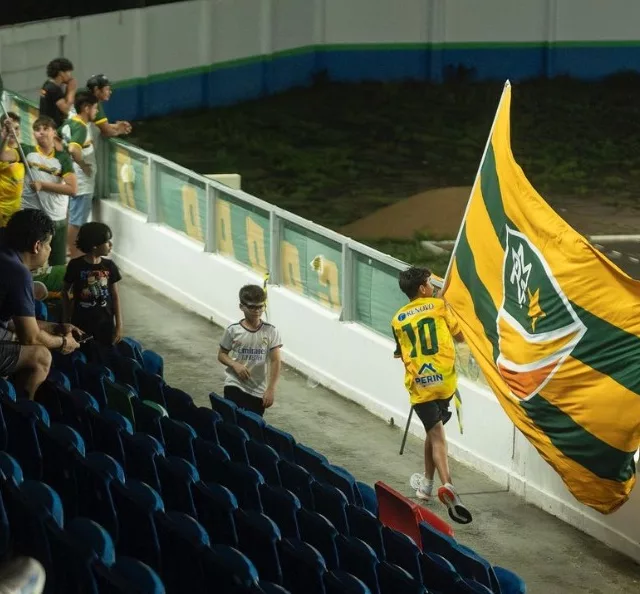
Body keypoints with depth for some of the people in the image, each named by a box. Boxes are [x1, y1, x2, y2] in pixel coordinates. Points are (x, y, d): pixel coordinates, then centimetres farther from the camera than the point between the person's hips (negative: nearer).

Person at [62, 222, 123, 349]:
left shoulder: (109, 266, -4)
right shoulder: (75, 265, -13)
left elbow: (115, 296, 2)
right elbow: (65, 292, 0)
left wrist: (119, 325, 0)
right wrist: (66, 321, 1)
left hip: (105, 321, 2)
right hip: (81, 322, -2)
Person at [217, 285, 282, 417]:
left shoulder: (270, 332, -5)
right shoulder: (233, 331, -4)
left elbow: (275, 361, -6)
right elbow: (222, 354, 7)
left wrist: (271, 389, -11)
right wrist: (235, 365, -13)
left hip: (259, 391, 1)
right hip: (235, 386, -1)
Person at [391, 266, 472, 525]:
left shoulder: (398, 319, 8)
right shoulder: (439, 305, 2)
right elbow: (460, 336, 8)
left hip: (419, 384, 0)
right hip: (444, 379, 0)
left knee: (436, 434, -4)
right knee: (434, 430, 20)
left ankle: (447, 485, -25)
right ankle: (427, 482, 26)